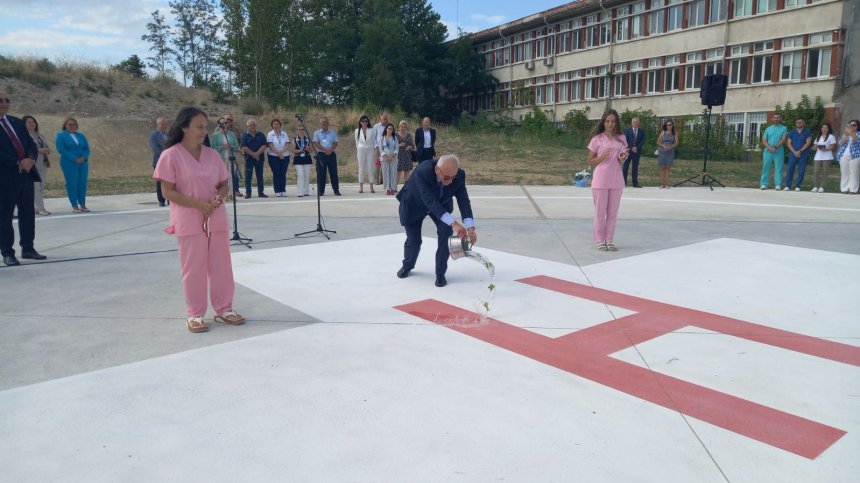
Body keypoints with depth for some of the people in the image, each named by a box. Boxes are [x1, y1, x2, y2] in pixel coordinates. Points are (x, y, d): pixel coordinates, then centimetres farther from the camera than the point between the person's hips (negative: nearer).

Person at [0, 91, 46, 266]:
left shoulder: (18, 123, 14)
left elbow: (31, 144, 11)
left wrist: (30, 158, -8)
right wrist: (18, 163, -16)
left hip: (26, 174, 6)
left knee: (28, 213, 11)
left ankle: (27, 248, 21)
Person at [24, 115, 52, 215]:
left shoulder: (40, 135, 21)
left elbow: (46, 147, 24)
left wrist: (47, 150, 1)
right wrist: (39, 150, -20)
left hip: (43, 163, 7)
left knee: (41, 186, 6)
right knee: (35, 186, -11)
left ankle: (37, 208, 12)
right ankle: (40, 208, -15)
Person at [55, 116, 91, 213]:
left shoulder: (81, 135, 14)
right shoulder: (61, 136, 0)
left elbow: (87, 148, 11)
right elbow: (61, 150, -10)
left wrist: (84, 157, -10)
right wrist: (75, 159, -18)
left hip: (83, 163, 4)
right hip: (69, 164, -4)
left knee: (83, 183, 3)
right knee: (72, 184, -4)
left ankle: (83, 205, 10)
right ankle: (74, 206, -1)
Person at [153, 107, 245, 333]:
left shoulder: (212, 154, 7)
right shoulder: (171, 155, -8)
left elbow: (223, 184, 12)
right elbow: (168, 191, -10)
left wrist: (219, 198, -11)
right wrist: (197, 203, -20)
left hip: (216, 219, 5)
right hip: (189, 221, -5)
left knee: (221, 266, 9)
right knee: (194, 268, 2)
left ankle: (224, 309, 22)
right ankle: (195, 314, 15)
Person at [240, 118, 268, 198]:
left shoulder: (261, 135, 9)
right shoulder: (245, 136, 4)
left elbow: (265, 145, -2)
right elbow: (243, 147, -6)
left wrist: (257, 153, -14)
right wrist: (252, 154, -14)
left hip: (259, 158, 2)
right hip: (249, 158, -2)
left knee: (260, 175, 5)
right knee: (248, 175, -3)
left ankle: (260, 192, 10)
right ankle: (248, 193, 1)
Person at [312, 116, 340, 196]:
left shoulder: (333, 133, 11)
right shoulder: (317, 133, 6)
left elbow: (336, 143, 5)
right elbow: (316, 144, -4)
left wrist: (331, 150, -14)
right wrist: (325, 150, -15)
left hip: (331, 154, 1)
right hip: (321, 154, -1)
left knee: (333, 172, 1)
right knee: (321, 173, -1)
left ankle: (336, 190, 6)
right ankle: (321, 191, 4)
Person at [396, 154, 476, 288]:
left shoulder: (459, 175, -30)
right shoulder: (423, 172, -43)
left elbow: (464, 201, -30)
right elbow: (431, 202, -48)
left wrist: (470, 227, -45)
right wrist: (453, 223, -57)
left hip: (441, 204, 3)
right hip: (414, 205, -3)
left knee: (446, 233, -16)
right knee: (413, 239, 6)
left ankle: (440, 274, 1)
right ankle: (407, 265, 39)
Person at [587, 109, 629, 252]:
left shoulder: (621, 139, 7)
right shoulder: (597, 139, -3)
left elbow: (621, 162, 12)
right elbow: (590, 162, 0)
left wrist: (622, 157, -11)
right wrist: (602, 156, -17)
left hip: (616, 180, 3)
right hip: (600, 180, -3)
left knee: (613, 212, 8)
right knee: (600, 211, 3)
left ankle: (609, 240, 16)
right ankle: (600, 241, 11)